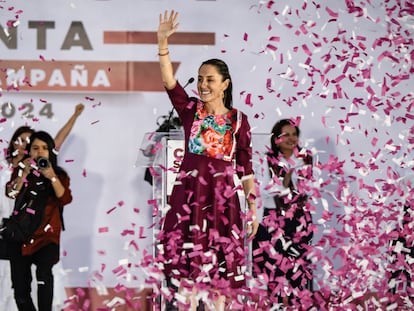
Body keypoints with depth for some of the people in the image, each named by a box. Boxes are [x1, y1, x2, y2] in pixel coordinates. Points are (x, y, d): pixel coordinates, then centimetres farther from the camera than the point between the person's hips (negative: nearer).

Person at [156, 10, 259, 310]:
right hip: (188, 194, 0)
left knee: (220, 264, 3)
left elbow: (245, 167, 5)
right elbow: (169, 82, -10)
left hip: (222, 197, 0)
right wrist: (163, 42, -22)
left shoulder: (238, 119, 4)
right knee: (187, 261, 0)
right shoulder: (191, 110, 5)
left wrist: (253, 207, 2)